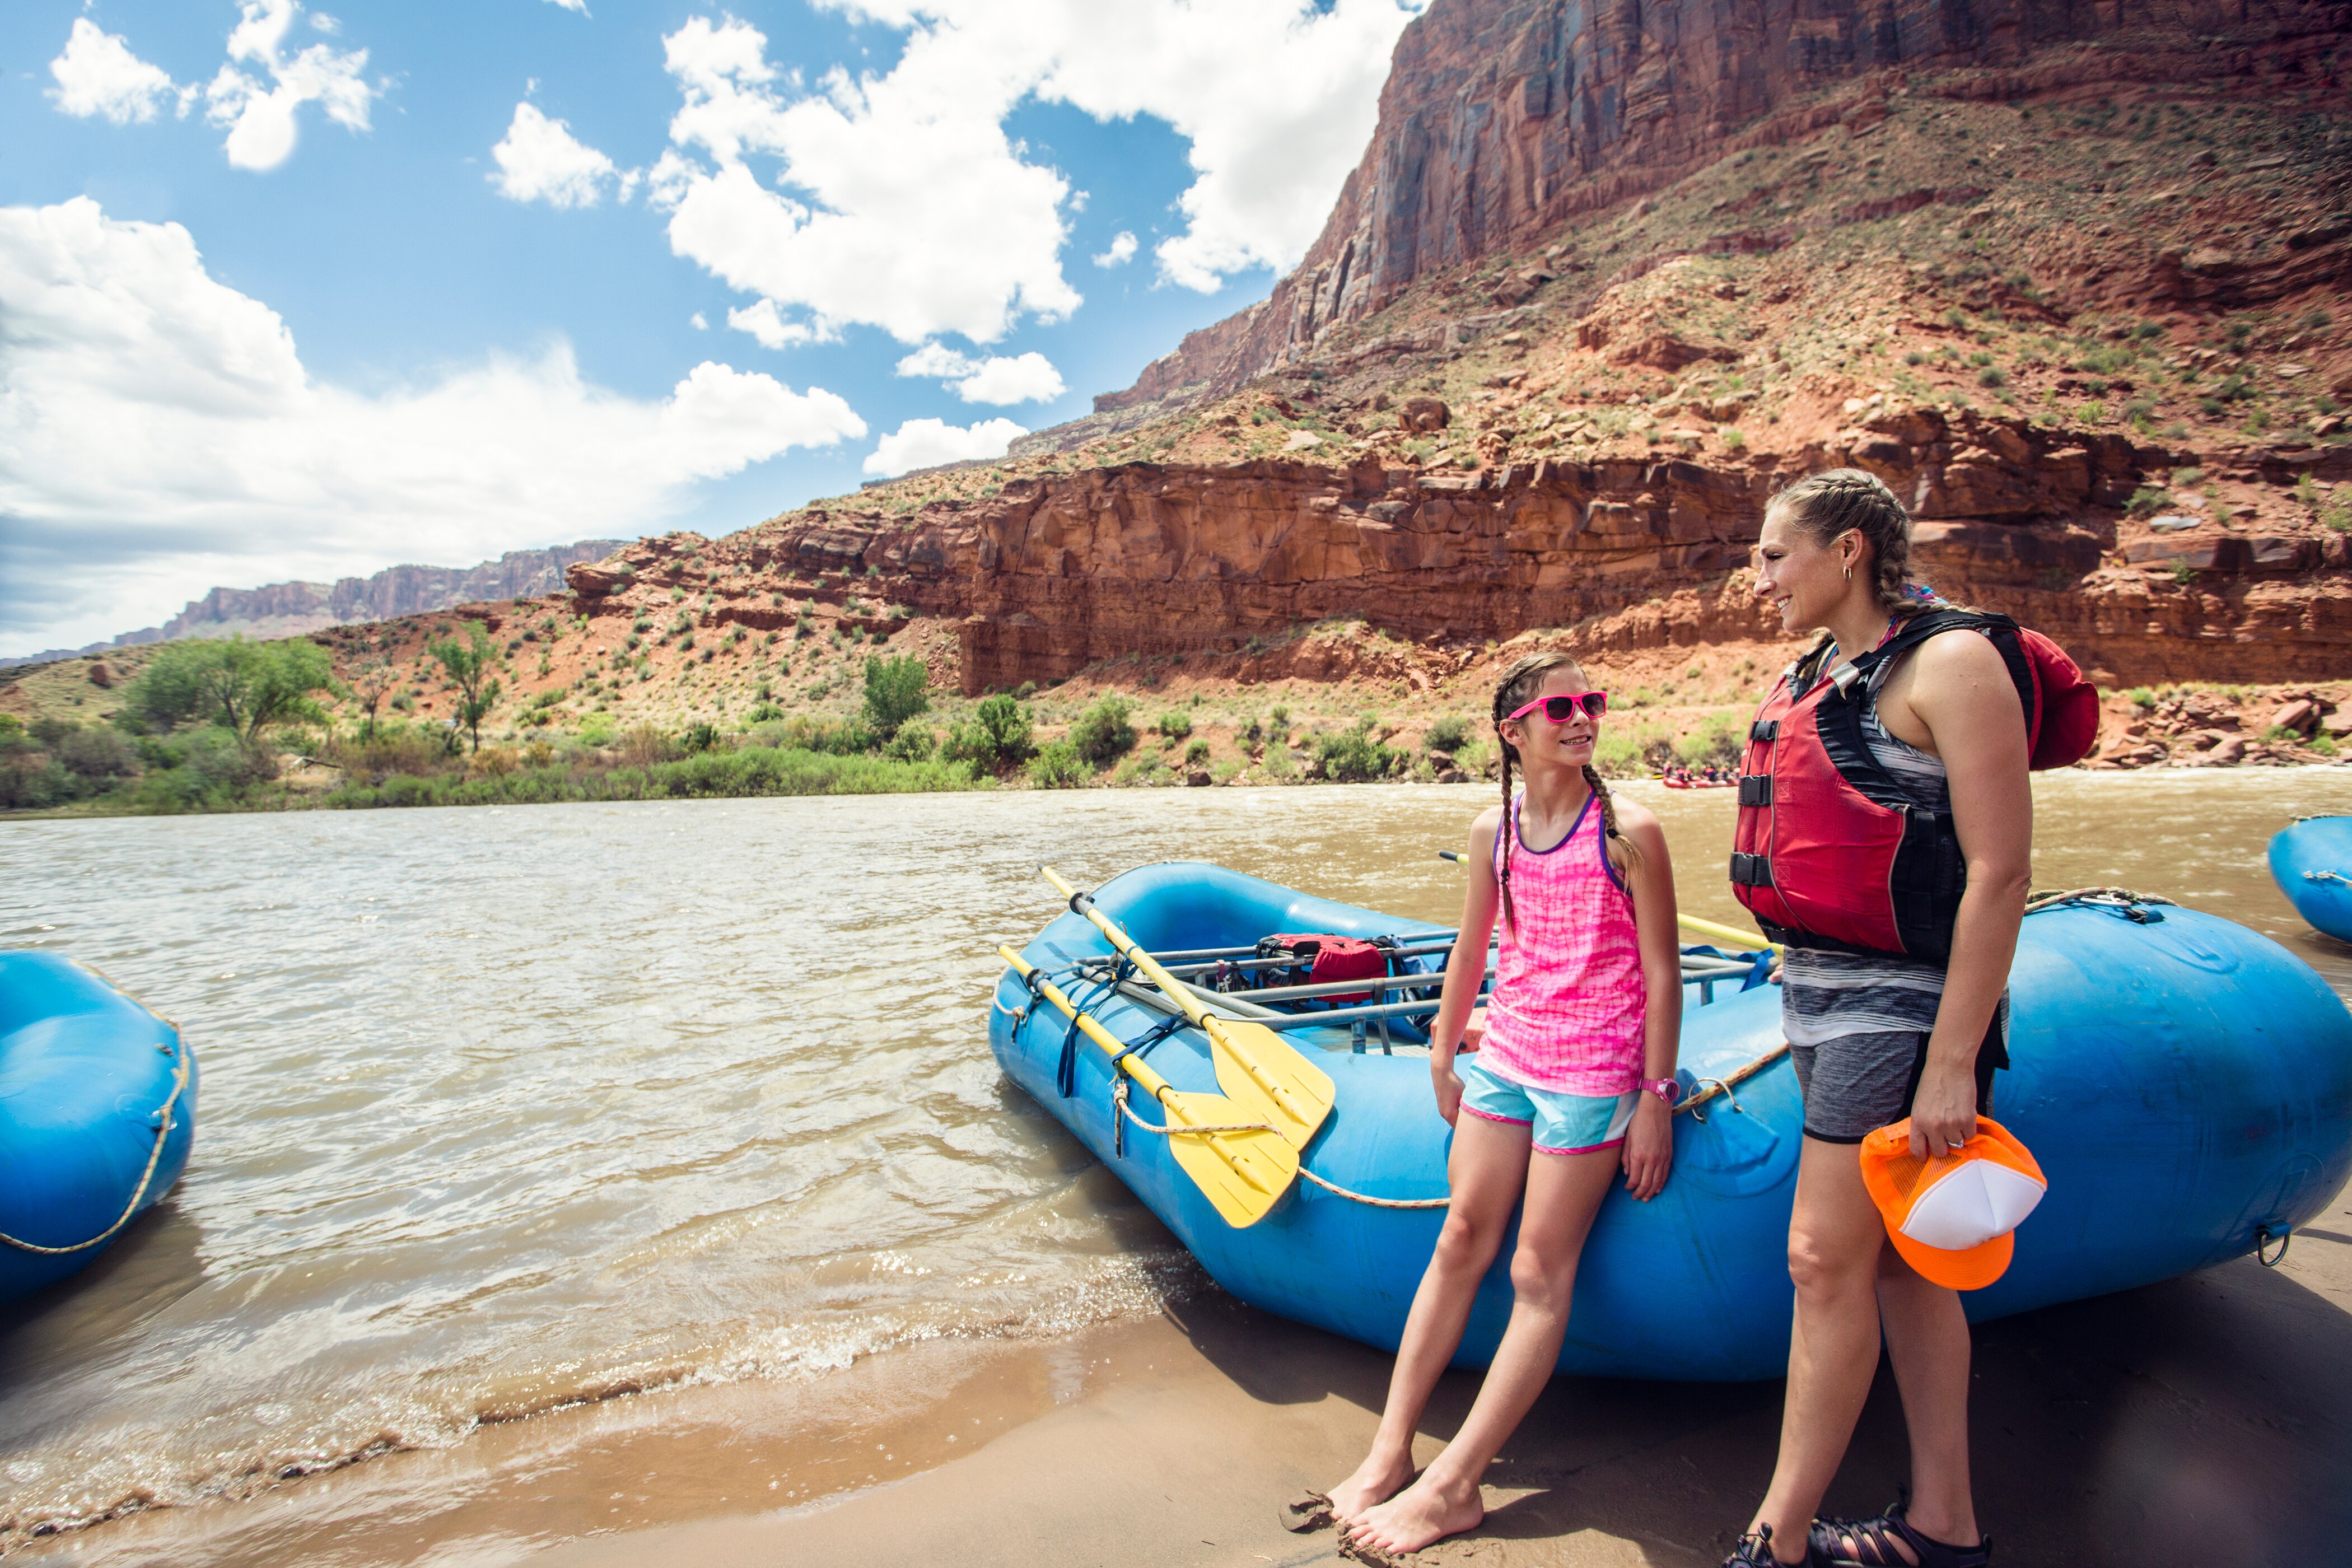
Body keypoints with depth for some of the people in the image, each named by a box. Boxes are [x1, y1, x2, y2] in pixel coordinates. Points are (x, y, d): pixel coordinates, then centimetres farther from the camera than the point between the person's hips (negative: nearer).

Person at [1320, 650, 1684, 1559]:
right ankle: (1390, 1454, 17)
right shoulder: (1494, 831, 3)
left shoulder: (1628, 833, -10)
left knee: (1539, 1276, 1)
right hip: (1503, 1056, 5)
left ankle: (1452, 1487, 9)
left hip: (1591, 1075, -5)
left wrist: (1655, 1099, -10)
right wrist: (1444, 1053, 17)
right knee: (1458, 1245, 8)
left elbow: (1661, 973, -8)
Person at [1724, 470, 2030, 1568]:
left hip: (1902, 1004, -9)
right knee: (1899, 1263, 15)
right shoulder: (1816, 675, 13)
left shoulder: (1948, 663, -12)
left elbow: (2000, 869, -17)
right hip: (1823, 993, 9)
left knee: (1826, 1258, -2)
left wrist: (1952, 1061, -20)